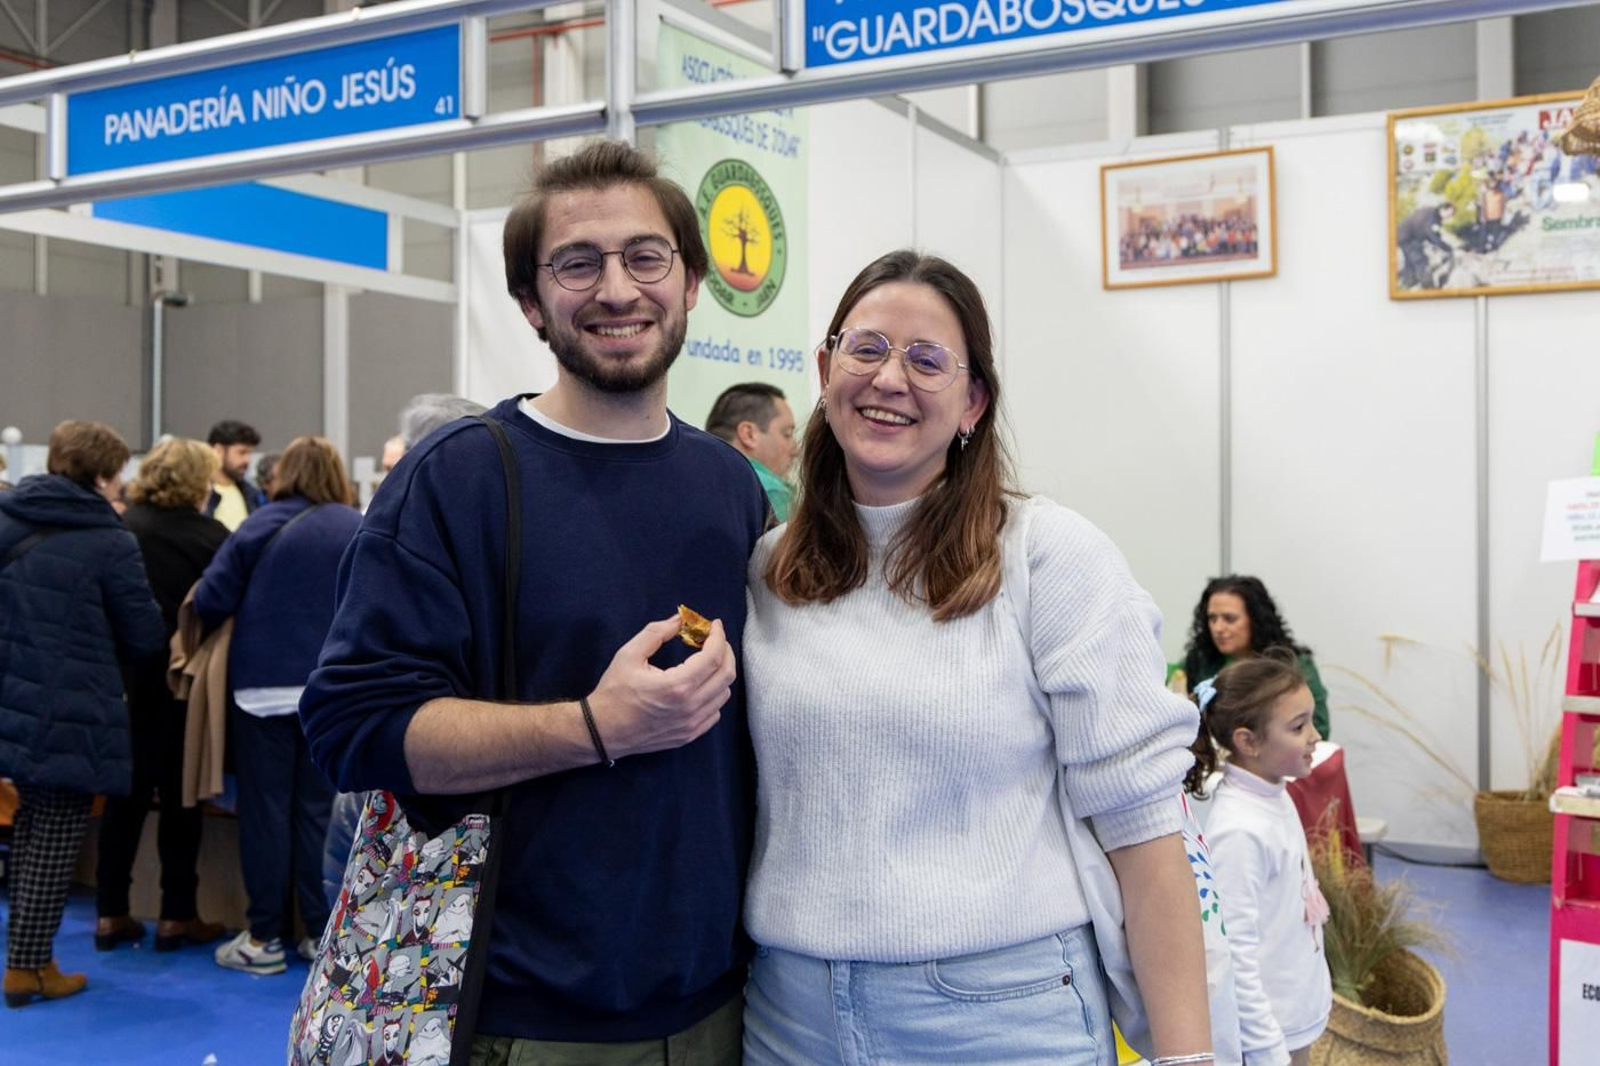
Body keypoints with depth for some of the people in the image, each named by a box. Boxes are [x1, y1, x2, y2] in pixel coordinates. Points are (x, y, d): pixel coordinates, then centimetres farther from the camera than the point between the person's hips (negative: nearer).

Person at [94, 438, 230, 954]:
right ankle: (176, 916, 12)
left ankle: (110, 913, 17)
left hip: (128, 677, 3)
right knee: (180, 796, 8)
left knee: (126, 792, 13)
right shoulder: (210, 536, -9)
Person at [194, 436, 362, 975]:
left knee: (265, 809, 6)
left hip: (263, 685, -2)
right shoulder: (360, 531, 0)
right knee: (320, 809, 9)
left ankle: (265, 937, 12)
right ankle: (322, 932, 14)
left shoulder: (261, 526, -4)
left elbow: (211, 600, -7)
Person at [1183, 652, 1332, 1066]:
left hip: (1298, 1014, 8)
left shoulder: (1277, 799, 1)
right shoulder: (1240, 829, -26)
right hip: (1266, 1031, -8)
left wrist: (1319, 983, 19)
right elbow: (1234, 951, -25)